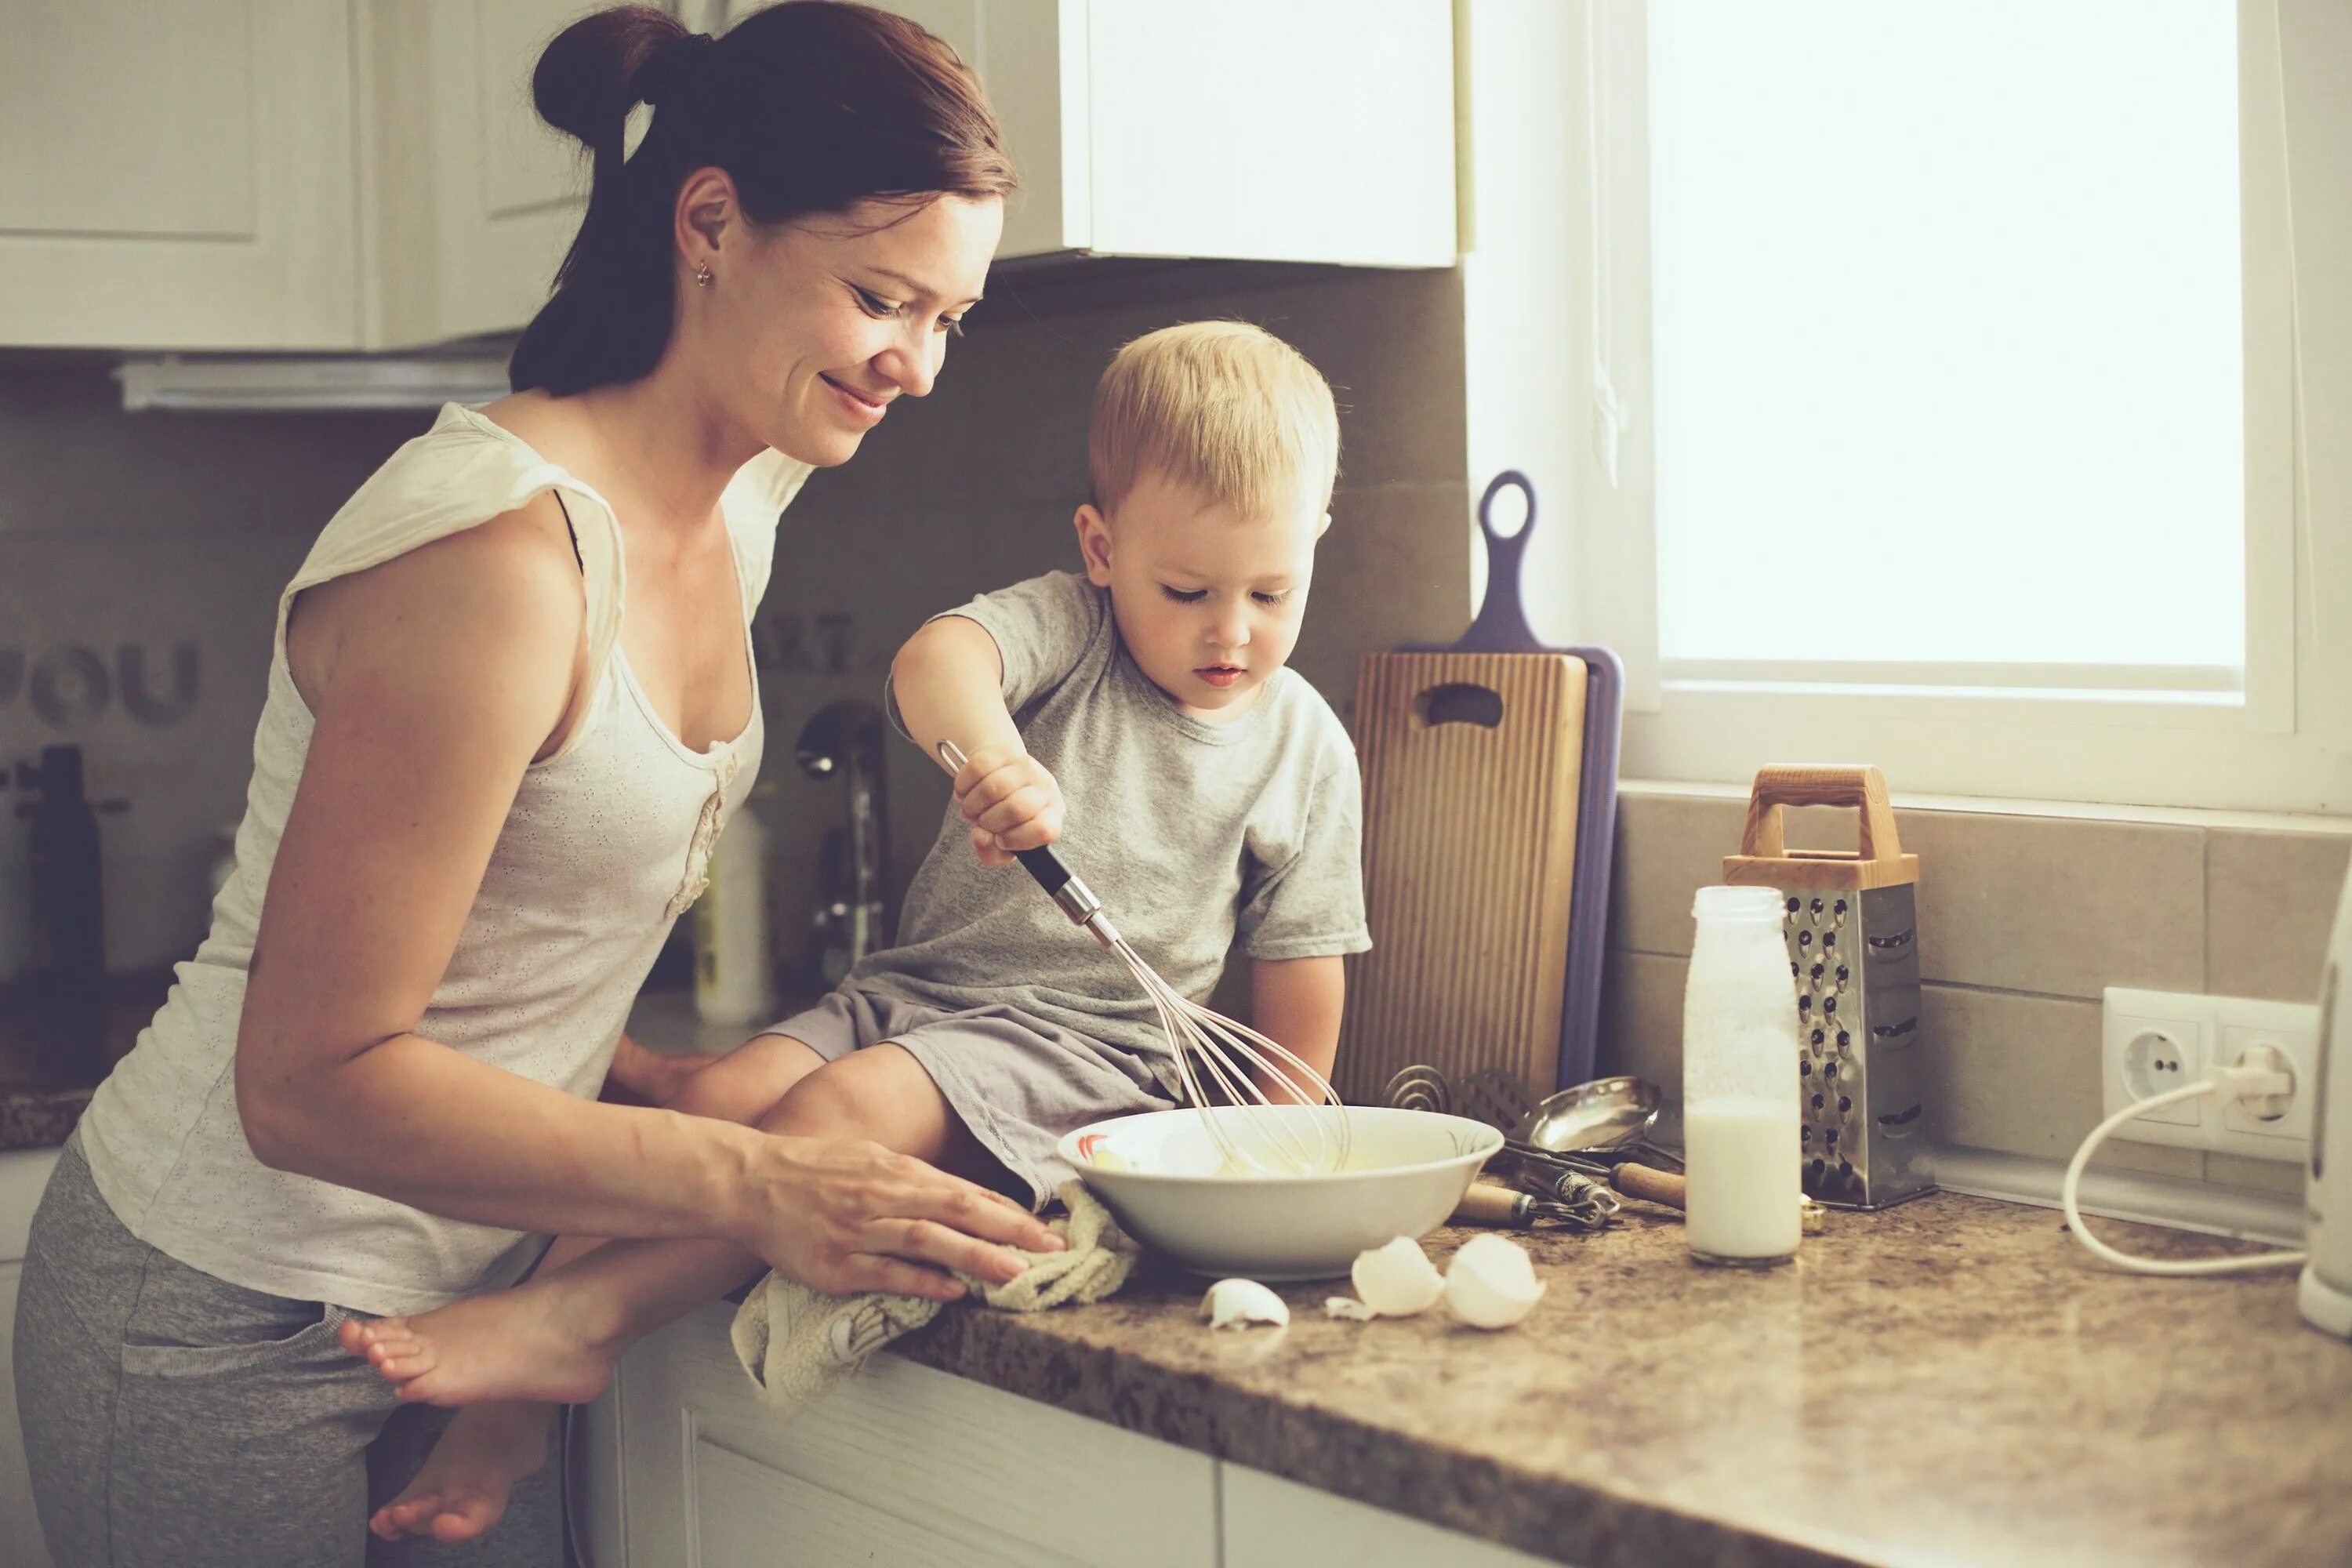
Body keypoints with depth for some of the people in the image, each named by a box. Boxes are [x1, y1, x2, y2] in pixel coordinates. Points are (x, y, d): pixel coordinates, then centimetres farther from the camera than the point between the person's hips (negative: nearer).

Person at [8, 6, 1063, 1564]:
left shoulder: (740, 514, 2)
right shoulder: (501, 551, -25)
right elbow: (310, 1083, -25)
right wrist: (747, 1182, -29)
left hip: (468, 1295, 8)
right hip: (237, 1333, -7)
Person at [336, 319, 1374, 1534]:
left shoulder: (1305, 749, 3)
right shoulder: (1066, 627, 0)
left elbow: (1300, 960, 9)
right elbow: (936, 658, -23)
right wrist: (989, 751, -45)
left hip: (1089, 1044, -2)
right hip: (917, 983, 3)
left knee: (851, 1107, -29)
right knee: (724, 1096, -21)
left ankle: (582, 1314, -31)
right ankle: (510, 1409, -24)